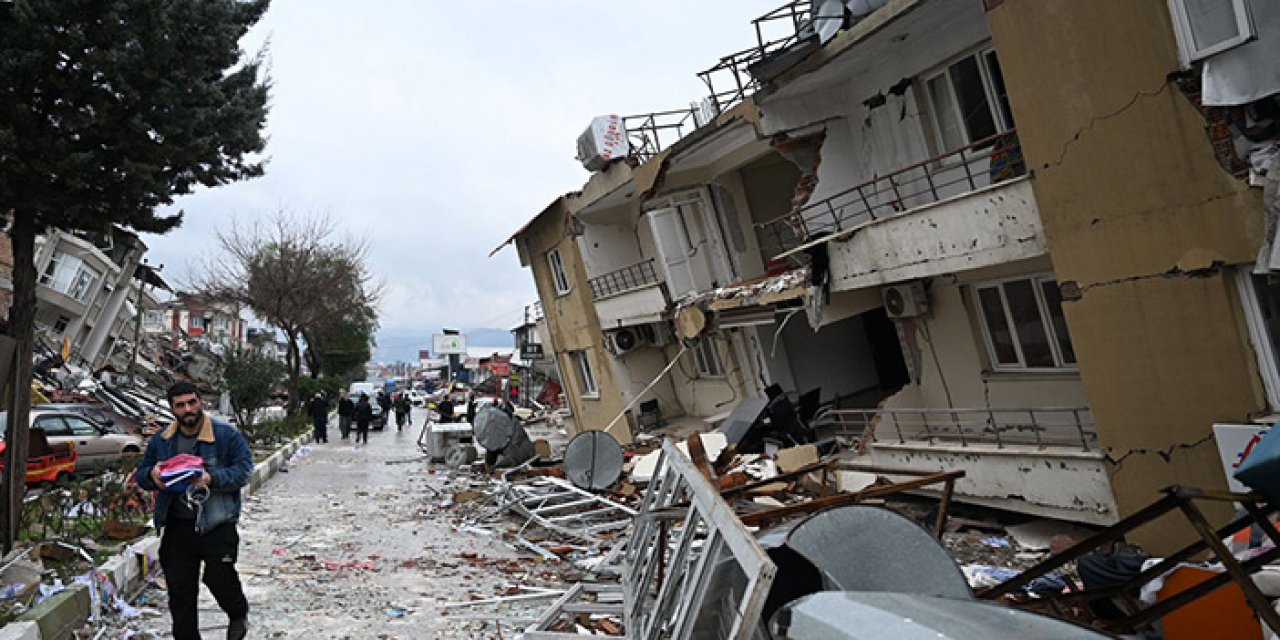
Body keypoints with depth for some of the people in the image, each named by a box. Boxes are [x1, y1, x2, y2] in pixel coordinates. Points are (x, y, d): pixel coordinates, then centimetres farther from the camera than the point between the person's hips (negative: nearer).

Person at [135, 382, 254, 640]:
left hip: (217, 524, -4)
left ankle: (239, 614, 27)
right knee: (179, 590, 9)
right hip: (177, 526, 5)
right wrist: (152, 475, -9)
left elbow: (243, 470, -11)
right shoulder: (161, 440, 8)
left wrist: (212, 478, -27)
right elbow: (141, 475, 16)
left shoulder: (227, 434, -7)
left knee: (219, 577, -6)